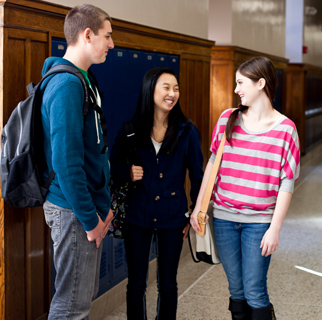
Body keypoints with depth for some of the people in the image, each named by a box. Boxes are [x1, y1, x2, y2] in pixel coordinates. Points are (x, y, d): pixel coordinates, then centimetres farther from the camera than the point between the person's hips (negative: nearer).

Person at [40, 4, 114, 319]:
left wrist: (102, 206, 15)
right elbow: (66, 161, -25)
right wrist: (90, 219, -19)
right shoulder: (67, 84, -19)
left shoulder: (82, 80, 13)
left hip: (87, 205, 10)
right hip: (72, 210, -10)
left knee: (84, 295, 18)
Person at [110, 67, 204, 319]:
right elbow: (114, 164, 7)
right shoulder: (132, 129, -3)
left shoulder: (186, 132, -4)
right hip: (138, 214, 0)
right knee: (136, 283, 8)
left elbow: (197, 175, 3)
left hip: (172, 217, 0)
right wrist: (128, 172, -14)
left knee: (167, 283, 12)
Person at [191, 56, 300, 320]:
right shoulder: (227, 119, 4)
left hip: (259, 221, -3)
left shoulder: (285, 128, -6)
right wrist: (198, 207, 7)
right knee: (236, 290, 10)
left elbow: (287, 182, -7)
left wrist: (275, 228, -10)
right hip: (224, 217, 3)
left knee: (254, 292, -3)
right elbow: (213, 163, 9)